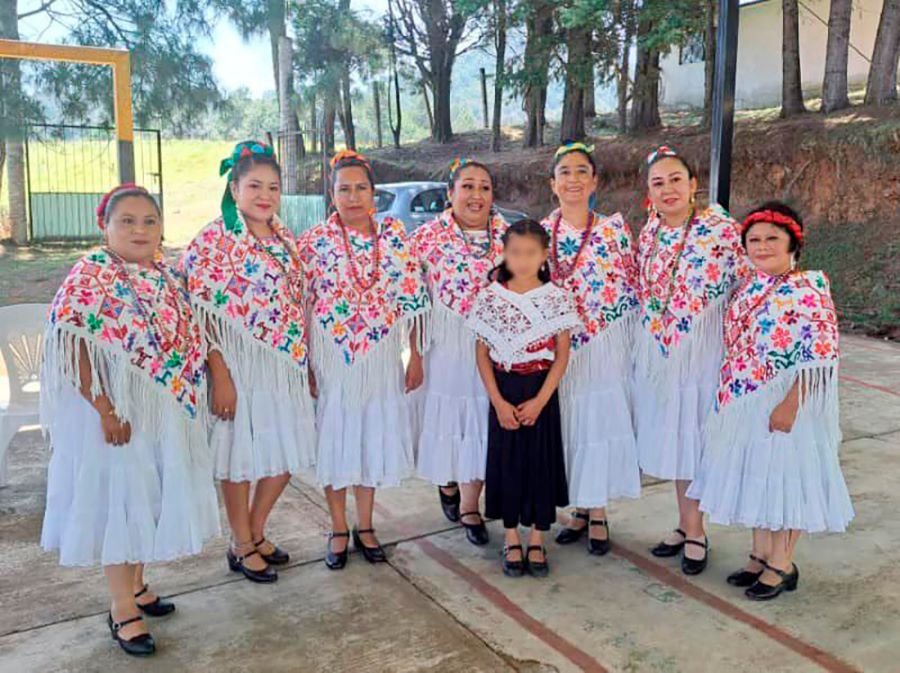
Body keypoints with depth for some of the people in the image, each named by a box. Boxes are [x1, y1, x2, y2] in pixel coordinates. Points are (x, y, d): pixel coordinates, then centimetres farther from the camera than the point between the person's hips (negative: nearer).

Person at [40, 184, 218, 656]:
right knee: (117, 500, 4)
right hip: (117, 412, -7)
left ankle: (136, 585, 36)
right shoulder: (89, 275, -13)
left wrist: (189, 399, 11)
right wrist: (104, 410, -23)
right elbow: (72, 347, -19)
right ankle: (121, 609, 18)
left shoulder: (165, 275, 8)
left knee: (149, 496, 17)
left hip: (168, 410, 7)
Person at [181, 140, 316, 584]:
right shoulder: (214, 240, -10)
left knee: (287, 453, 13)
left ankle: (256, 532, 34)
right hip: (240, 365, -6)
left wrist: (307, 362, 12)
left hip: (288, 364, 7)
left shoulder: (284, 239, 9)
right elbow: (203, 315, -14)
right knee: (242, 455, 6)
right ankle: (241, 546, 25)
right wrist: (220, 376, -18)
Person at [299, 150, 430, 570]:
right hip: (330, 356, -1)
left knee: (374, 435, 11)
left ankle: (365, 527, 28)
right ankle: (338, 530, 25)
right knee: (334, 437, 8)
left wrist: (415, 355, 0)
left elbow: (413, 300, 2)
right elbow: (300, 306, -3)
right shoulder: (314, 241, -4)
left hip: (381, 354, 2)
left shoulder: (395, 236, 0)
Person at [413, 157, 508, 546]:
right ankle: (447, 482, 40)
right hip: (444, 343, -1)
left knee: (481, 418, 8)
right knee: (445, 410, 10)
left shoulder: (508, 236, 1)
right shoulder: (428, 236, -5)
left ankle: (469, 506, 23)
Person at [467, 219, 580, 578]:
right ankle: (511, 541, 21)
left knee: (541, 461, 6)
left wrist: (540, 400, -12)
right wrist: (499, 402, -8)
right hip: (504, 392, 0)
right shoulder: (491, 297, -3)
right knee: (506, 460, 6)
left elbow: (562, 354, -4)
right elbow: (482, 353, -2)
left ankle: (537, 541, 20)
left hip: (542, 391, 0)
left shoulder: (557, 298, -4)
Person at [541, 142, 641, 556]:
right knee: (567, 426, 10)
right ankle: (579, 509, 26)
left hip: (604, 347, -2)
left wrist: (634, 345, -4)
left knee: (601, 422, 3)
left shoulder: (614, 229, -4)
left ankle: (597, 514, 19)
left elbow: (632, 289, -1)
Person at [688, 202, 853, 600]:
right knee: (755, 475, 15)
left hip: (784, 403, -7)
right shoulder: (750, 288, 8)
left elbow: (817, 357, -18)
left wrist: (791, 404, -21)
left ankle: (782, 565, 21)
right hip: (746, 404, 7)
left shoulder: (807, 290, -15)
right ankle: (761, 555, 31)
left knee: (785, 476, 5)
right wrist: (730, 398, 13)